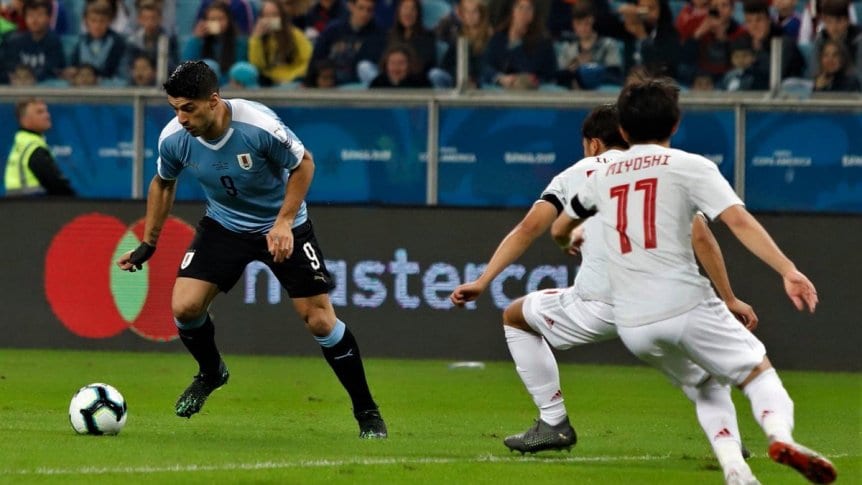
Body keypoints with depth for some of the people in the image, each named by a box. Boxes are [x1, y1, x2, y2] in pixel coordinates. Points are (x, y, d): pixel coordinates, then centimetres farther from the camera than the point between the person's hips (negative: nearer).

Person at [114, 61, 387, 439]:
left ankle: (366, 412, 8)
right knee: (184, 307, -12)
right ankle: (211, 373, 21)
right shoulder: (173, 138, -19)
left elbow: (303, 164, -15)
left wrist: (283, 222, -22)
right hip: (224, 224, 3)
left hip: (282, 226, -3)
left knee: (320, 320, -8)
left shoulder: (259, 125, -32)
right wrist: (148, 243, 6)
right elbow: (163, 183, 4)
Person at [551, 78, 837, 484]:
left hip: (632, 325, 4)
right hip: (684, 305, -4)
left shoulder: (602, 176, 17)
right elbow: (739, 221, -10)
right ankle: (780, 435, -25)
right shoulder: (689, 166, 4)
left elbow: (558, 231, 33)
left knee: (706, 385, 25)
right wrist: (788, 270, -16)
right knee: (759, 373, 7)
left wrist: (570, 243, 57)